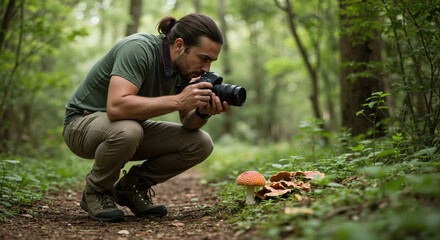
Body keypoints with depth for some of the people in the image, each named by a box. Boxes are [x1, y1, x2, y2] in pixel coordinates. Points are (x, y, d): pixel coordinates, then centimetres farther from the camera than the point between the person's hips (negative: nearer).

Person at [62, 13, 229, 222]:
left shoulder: (186, 67, -7)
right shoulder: (137, 49, -29)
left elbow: (188, 124, -2)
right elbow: (116, 107, -42)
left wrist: (203, 112, -25)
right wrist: (178, 100, -41)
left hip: (132, 126, 7)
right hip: (83, 123, -6)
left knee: (201, 143, -10)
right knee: (127, 131, -41)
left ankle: (132, 186, 6)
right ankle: (95, 192, -10)